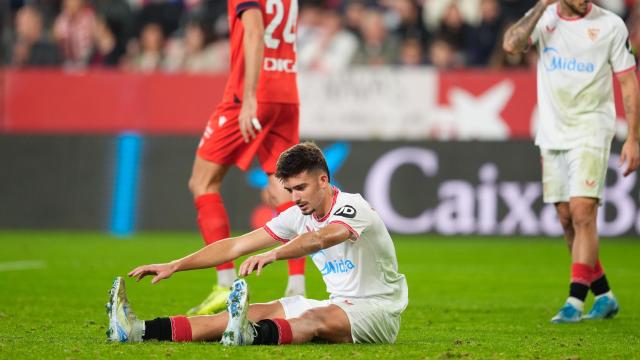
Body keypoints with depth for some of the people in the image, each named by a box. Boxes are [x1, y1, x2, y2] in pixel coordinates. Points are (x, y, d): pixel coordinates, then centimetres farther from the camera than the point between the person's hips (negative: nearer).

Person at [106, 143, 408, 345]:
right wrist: (175, 266, -2)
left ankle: (251, 336, -68)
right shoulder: (298, 216, 5)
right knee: (260, 312, -12)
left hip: (378, 309, -6)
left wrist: (273, 255, -55)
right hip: (339, 305, 6)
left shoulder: (352, 207, -17)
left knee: (317, 318, -36)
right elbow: (237, 245, 5)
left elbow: (322, 237, -39)